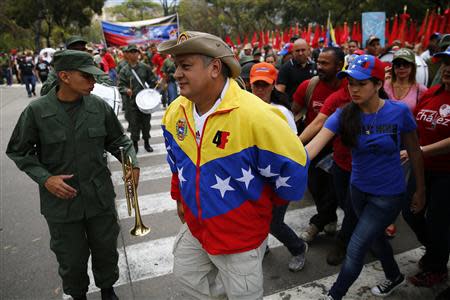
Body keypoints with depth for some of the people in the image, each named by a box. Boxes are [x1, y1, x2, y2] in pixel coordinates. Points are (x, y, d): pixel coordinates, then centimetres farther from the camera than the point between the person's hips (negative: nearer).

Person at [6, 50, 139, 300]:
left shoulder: (99, 106, -7)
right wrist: (45, 178, -12)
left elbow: (118, 140, 5)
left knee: (106, 251, 19)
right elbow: (18, 151, 1)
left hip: (100, 197, 2)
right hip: (61, 200, -1)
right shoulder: (36, 111, -10)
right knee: (72, 259, 16)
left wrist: (132, 163, -12)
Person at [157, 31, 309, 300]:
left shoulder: (254, 115, -29)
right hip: (195, 225, 6)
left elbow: (293, 169, -19)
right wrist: (179, 197, 19)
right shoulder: (175, 112, -6)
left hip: (240, 236, -6)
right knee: (187, 275, 27)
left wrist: (263, 202, -4)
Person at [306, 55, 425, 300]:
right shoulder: (344, 115, -14)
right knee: (375, 238, 26)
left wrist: (420, 190, 4)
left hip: (388, 194, -4)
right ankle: (394, 277, 57)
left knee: (355, 250, -2)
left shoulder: (399, 112, -17)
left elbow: (414, 152, -4)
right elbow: (314, 145, -27)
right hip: (358, 189, 4)